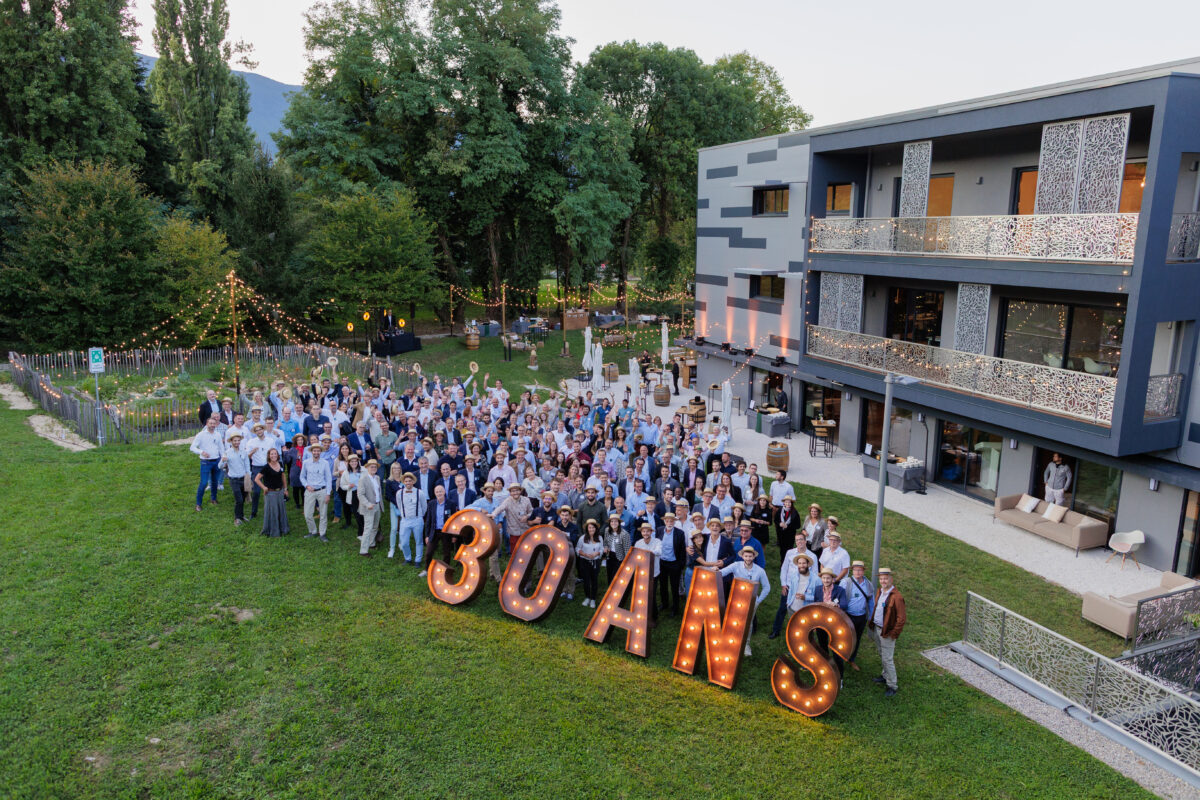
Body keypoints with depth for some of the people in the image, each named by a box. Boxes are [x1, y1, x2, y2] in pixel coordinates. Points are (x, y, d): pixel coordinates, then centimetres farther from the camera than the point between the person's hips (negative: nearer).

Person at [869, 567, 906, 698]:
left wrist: (894, 634, -15)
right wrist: (872, 623, 13)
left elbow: (901, 618, -19)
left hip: (887, 632, -8)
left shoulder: (896, 597, -22)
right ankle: (886, 676, 38)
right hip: (876, 628, 8)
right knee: (882, 656, 21)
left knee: (887, 659, -2)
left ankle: (892, 686, 9)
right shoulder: (879, 591, 3)